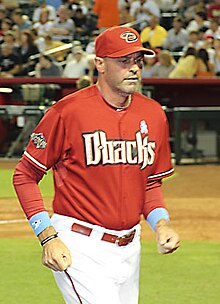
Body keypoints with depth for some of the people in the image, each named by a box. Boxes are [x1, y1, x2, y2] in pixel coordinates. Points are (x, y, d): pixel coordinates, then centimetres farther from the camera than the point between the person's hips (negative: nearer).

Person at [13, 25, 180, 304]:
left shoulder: (153, 114, 7)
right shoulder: (68, 111, -11)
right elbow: (25, 176, -5)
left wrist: (161, 224, 0)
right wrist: (47, 237, -14)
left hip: (128, 248, 7)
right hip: (79, 249, -7)